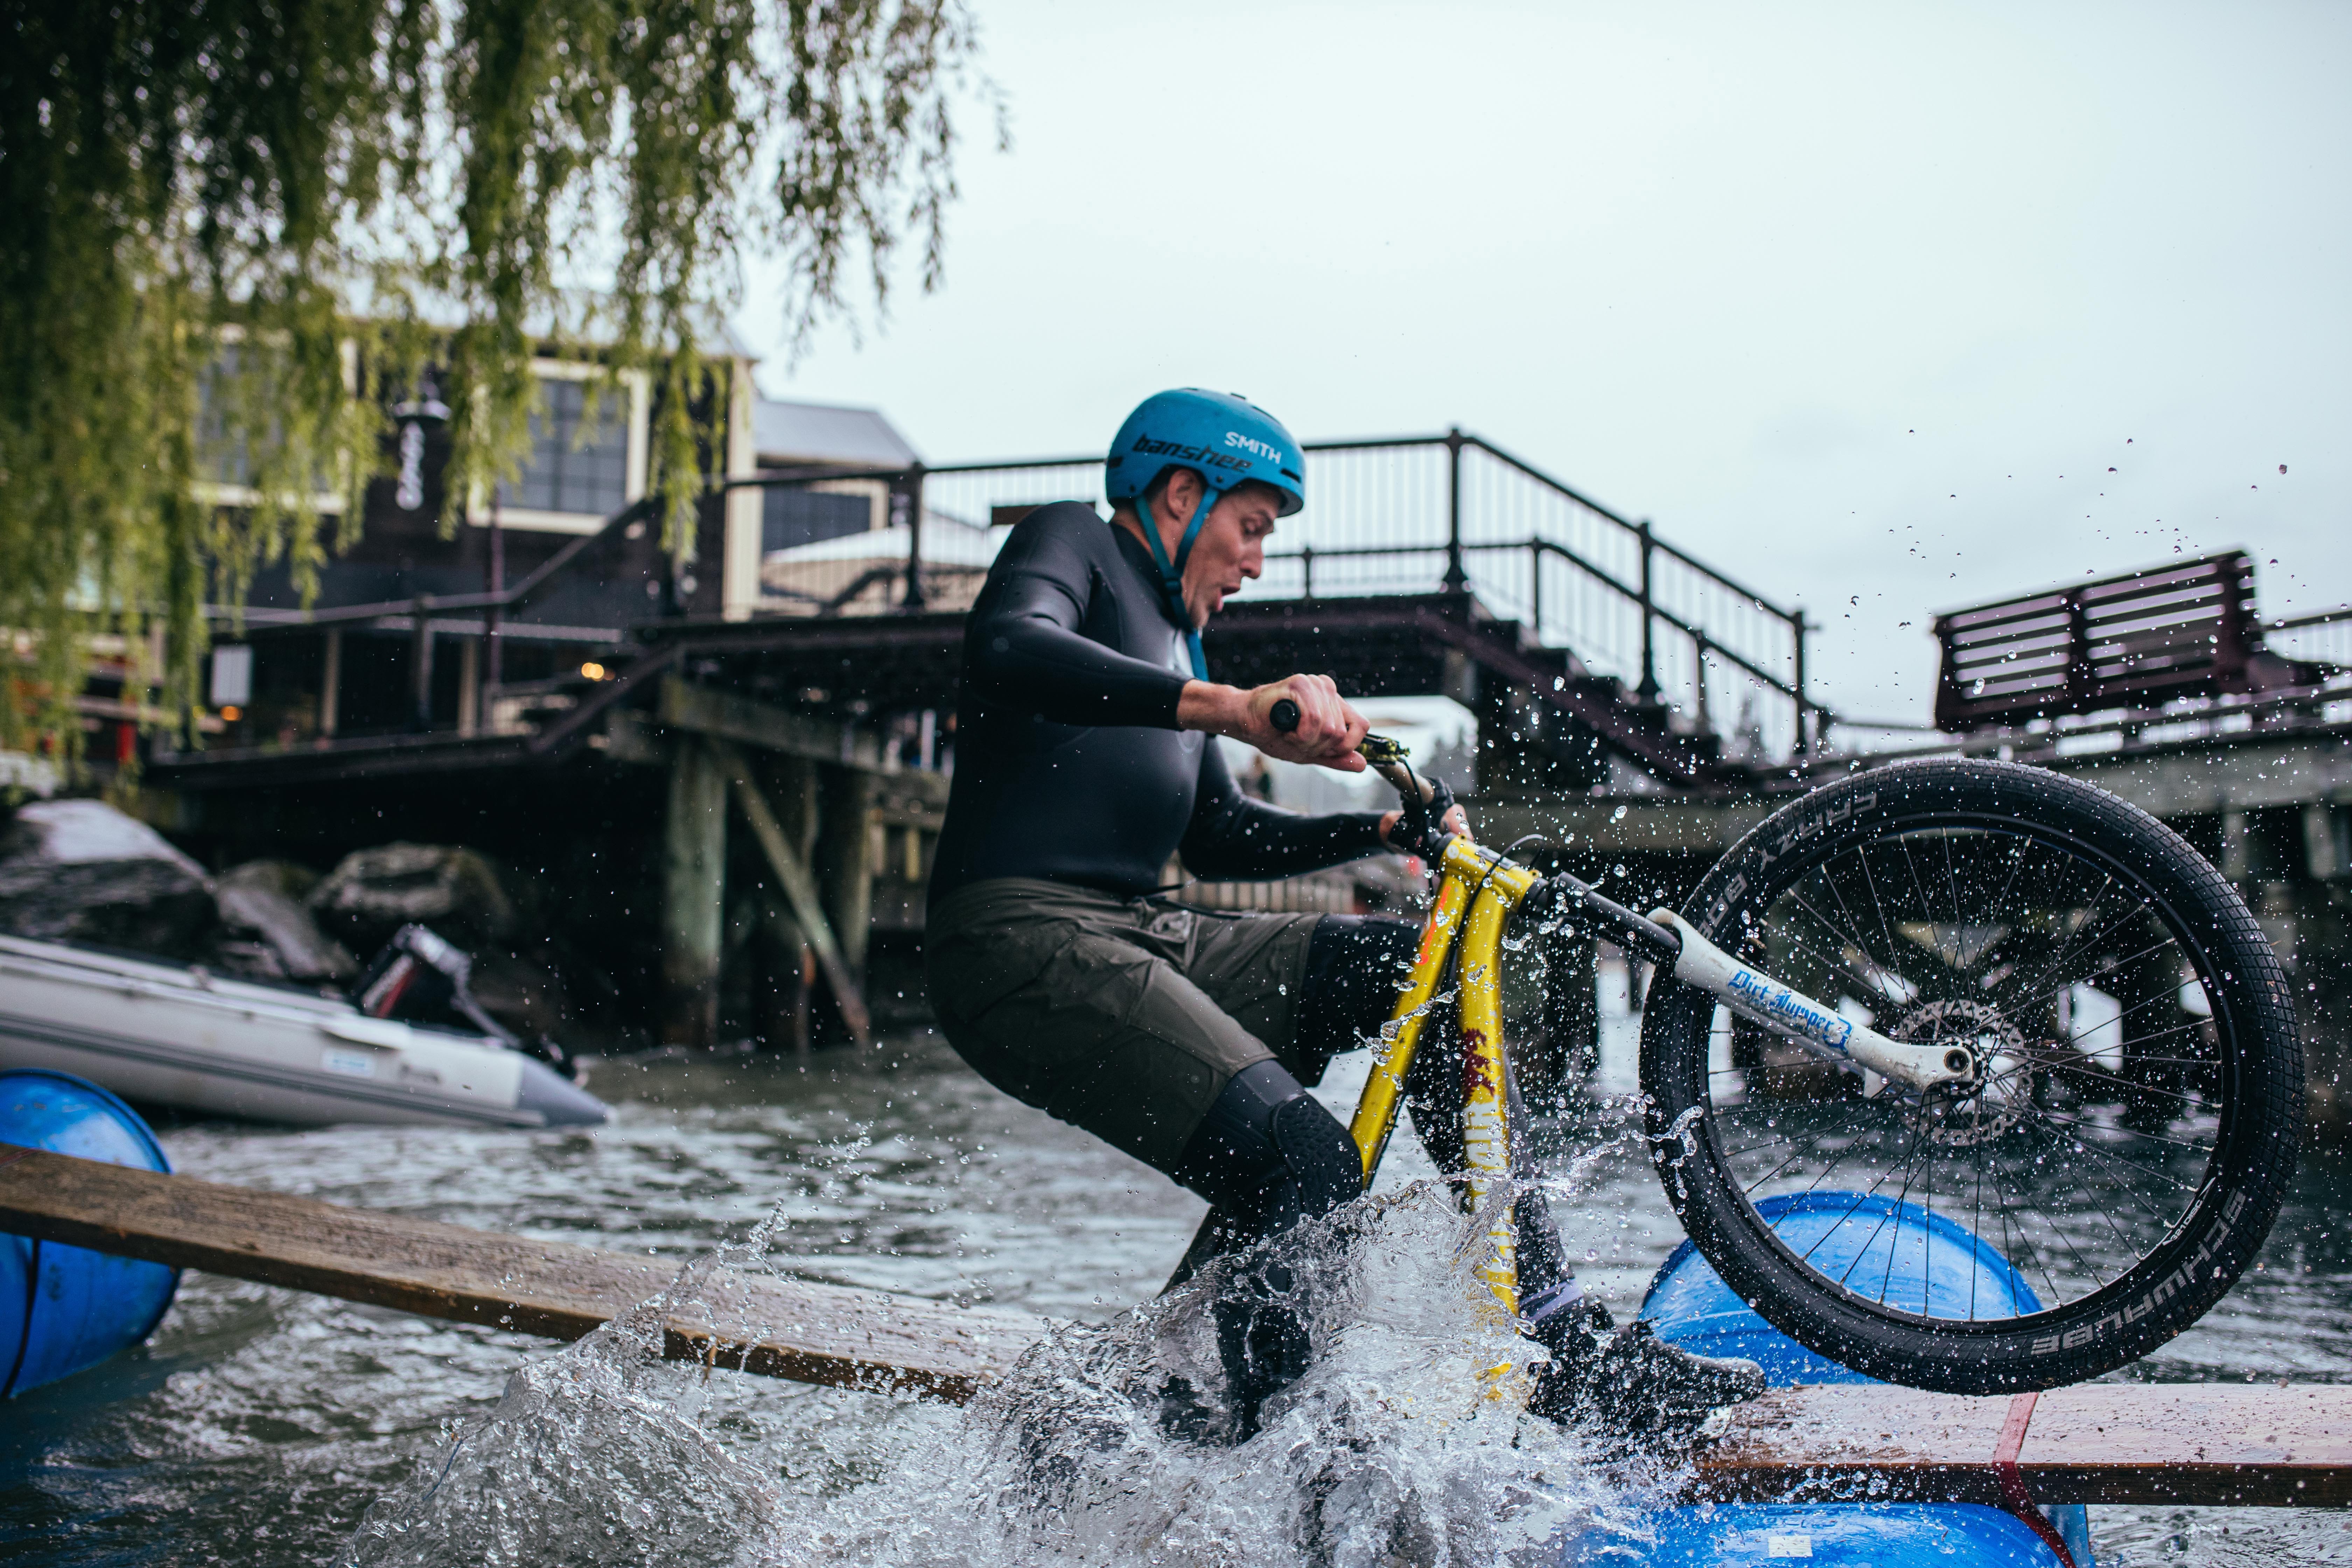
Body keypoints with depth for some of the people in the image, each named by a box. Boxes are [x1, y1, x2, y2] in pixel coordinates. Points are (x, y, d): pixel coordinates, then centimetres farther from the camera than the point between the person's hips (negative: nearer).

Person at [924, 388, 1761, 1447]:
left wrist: (1386, 832, 14)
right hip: (1023, 946, -9)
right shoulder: (1072, 543, 2)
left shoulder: (1168, 628, 27)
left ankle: (1559, 1341, -3)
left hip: (1148, 940, 9)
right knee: (1303, 1163, -26)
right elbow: (1008, 651, -23)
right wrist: (1234, 709, -34)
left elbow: (1217, 840, 28)